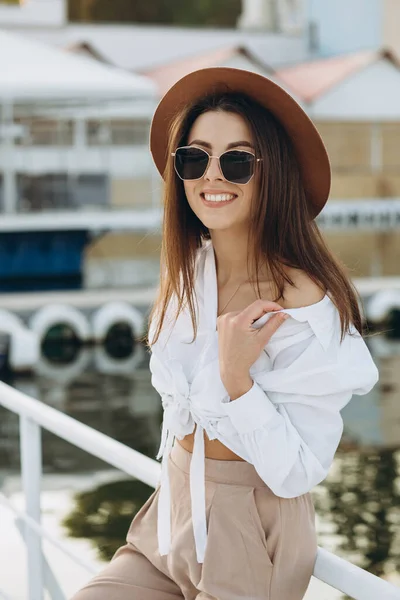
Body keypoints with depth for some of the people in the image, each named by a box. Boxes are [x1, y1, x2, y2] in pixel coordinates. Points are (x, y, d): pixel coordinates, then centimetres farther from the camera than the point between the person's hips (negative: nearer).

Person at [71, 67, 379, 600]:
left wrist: (235, 375, -30)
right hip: (173, 511, 6)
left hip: (250, 530, -6)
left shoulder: (305, 303, -22)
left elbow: (297, 474, -21)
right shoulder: (188, 270, -1)